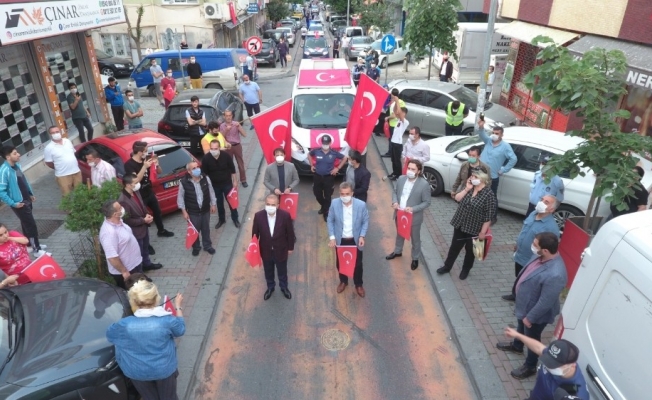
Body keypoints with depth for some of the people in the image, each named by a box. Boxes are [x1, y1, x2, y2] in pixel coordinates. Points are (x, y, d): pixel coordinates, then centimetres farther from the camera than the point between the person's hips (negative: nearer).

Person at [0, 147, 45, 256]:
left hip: (27, 200, 8)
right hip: (19, 203, -8)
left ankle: (30, 245, 37)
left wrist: (31, 194, 18)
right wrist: (13, 203, -21)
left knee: (26, 224, 21)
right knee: (32, 226, -2)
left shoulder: (17, 165, 2)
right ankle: (37, 250, 10)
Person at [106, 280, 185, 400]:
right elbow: (180, 330, -5)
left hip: (138, 372, 1)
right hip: (164, 369, -1)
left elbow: (109, 333, -2)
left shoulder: (125, 324, -25)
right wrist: (178, 306, 5)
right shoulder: (167, 320, -27)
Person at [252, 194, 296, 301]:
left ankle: (284, 287, 52)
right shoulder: (258, 216, -22)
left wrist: (290, 247, 0)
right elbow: (255, 233, -7)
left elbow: (290, 232, -10)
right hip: (266, 251, 1)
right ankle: (270, 287, 54)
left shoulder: (285, 215, -25)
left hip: (281, 250, -1)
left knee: (282, 272, 24)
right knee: (268, 272, 25)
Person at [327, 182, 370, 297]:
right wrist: (332, 237, -9)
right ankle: (343, 281, 47)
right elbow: (330, 221, -5)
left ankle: (358, 284, 41)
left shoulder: (361, 205, -19)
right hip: (340, 240, 1)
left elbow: (365, 221, -5)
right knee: (340, 263, 19)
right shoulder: (334, 203, -16)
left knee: (357, 263, 16)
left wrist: (362, 236, -14)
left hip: (355, 239, -1)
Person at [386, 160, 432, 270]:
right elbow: (395, 192, 7)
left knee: (415, 239, 16)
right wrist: (394, 202, -13)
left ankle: (415, 258, 37)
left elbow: (427, 202, -15)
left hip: (414, 217, -4)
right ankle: (397, 251, 52)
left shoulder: (424, 184, -21)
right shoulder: (401, 179, -6)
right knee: (399, 234, 28)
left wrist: (413, 209, -27)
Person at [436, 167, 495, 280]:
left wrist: (483, 232, -15)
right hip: (460, 225, 5)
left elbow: (488, 217, -17)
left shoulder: (489, 194, -19)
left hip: (474, 229, -5)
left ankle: (465, 270, 39)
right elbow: (457, 198, -4)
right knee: (454, 247, 17)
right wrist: (467, 189, -16)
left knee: (470, 251, 17)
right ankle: (447, 266, 35)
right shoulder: (470, 187, 0)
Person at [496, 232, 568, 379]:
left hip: (537, 314, -8)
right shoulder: (541, 257, -14)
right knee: (521, 328, 33)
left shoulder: (554, 275, -41)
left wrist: (530, 317, -17)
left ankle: (530, 367, 42)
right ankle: (516, 346, 61)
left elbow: (545, 303, -31)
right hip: (525, 304, 8)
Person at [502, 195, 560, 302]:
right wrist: (517, 244, 21)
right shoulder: (533, 214, -5)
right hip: (519, 256, 7)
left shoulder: (551, 227, -30)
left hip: (531, 262, -7)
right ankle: (515, 295, 51)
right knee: (518, 278, 28)